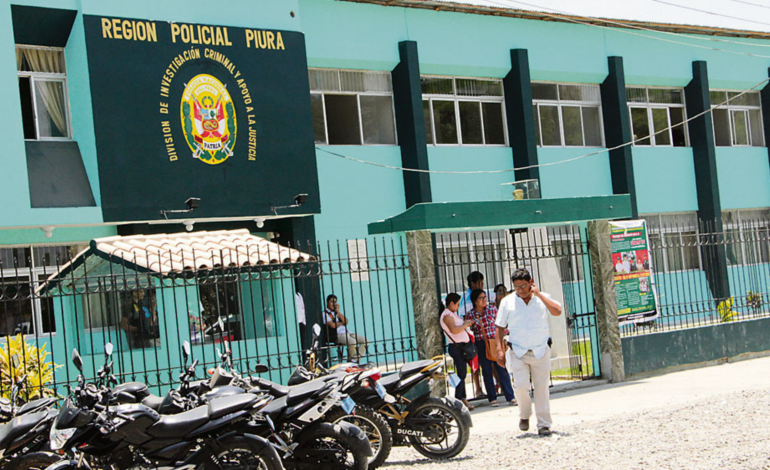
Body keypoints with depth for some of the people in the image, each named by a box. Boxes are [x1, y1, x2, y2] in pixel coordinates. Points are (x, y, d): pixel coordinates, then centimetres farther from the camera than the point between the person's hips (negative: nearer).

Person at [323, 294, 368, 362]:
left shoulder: (337, 312, 25)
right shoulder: (325, 314, 3)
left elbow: (346, 321, 8)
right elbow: (333, 325, -12)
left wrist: (338, 311, 3)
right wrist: (341, 323, 6)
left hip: (347, 332, 8)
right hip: (337, 335, -8)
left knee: (365, 340, -8)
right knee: (353, 342, -35)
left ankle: (357, 359, -12)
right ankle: (351, 361, -19)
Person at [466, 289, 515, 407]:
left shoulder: (492, 309, 2)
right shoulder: (470, 315, 0)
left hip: (495, 342, 0)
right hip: (481, 345, 0)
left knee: (502, 369, -4)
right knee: (487, 371, 5)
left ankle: (510, 397, -1)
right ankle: (492, 398, 12)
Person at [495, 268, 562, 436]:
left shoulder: (542, 298, 5)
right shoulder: (507, 302, 6)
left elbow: (557, 312, -13)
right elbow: (500, 327, 9)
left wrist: (538, 294, -13)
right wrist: (500, 349, -1)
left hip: (541, 351, 0)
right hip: (518, 352, 0)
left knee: (541, 387, 0)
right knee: (520, 385, -14)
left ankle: (544, 424, 10)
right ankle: (524, 415, 13)